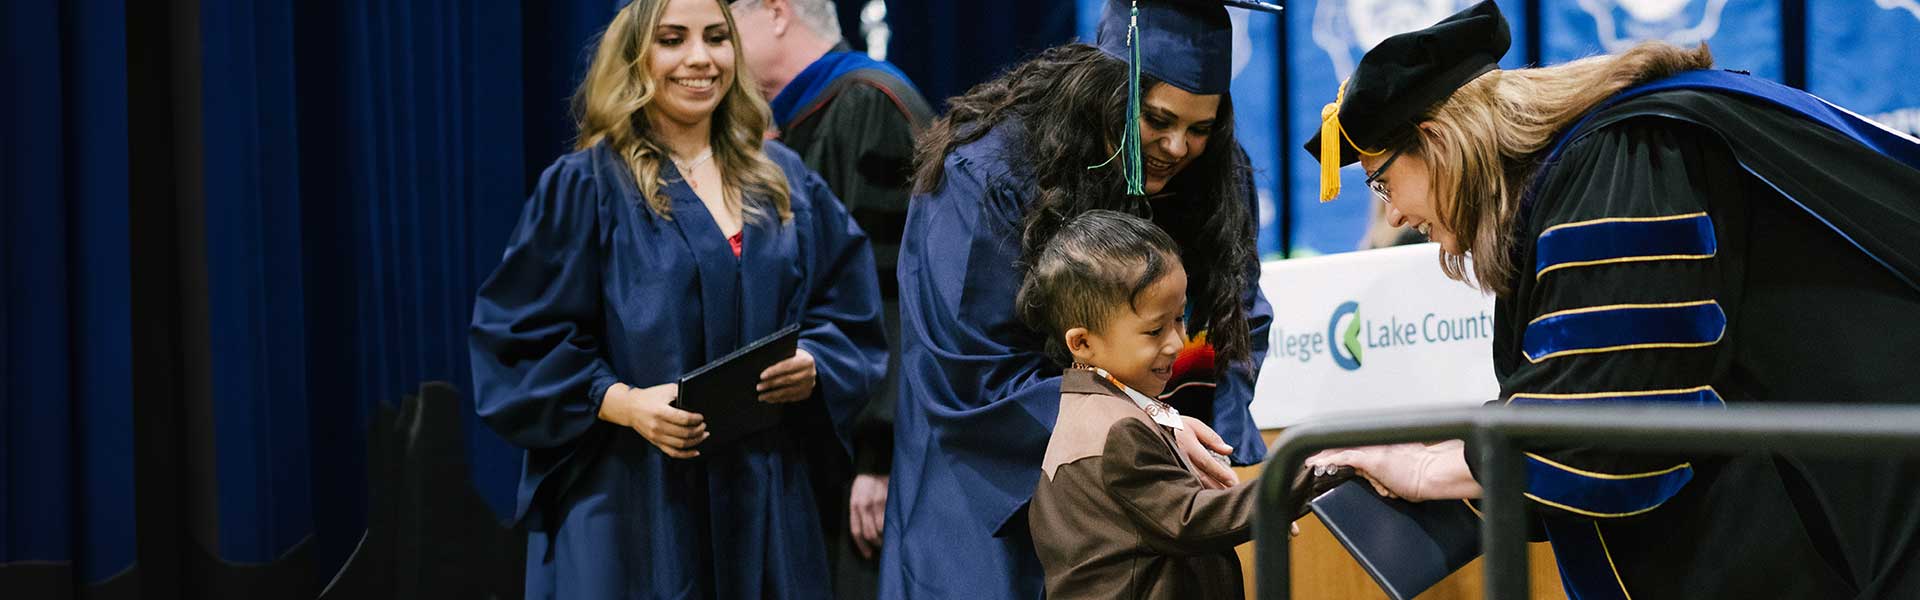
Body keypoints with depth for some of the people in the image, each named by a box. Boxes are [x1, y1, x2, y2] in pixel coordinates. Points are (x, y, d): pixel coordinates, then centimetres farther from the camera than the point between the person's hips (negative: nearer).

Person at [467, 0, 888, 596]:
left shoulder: (785, 182, 11)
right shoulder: (584, 188, -4)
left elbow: (848, 313, 12)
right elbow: (524, 340, -8)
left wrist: (813, 367, -10)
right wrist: (623, 403, -22)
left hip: (764, 501, 5)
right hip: (634, 502, -4)